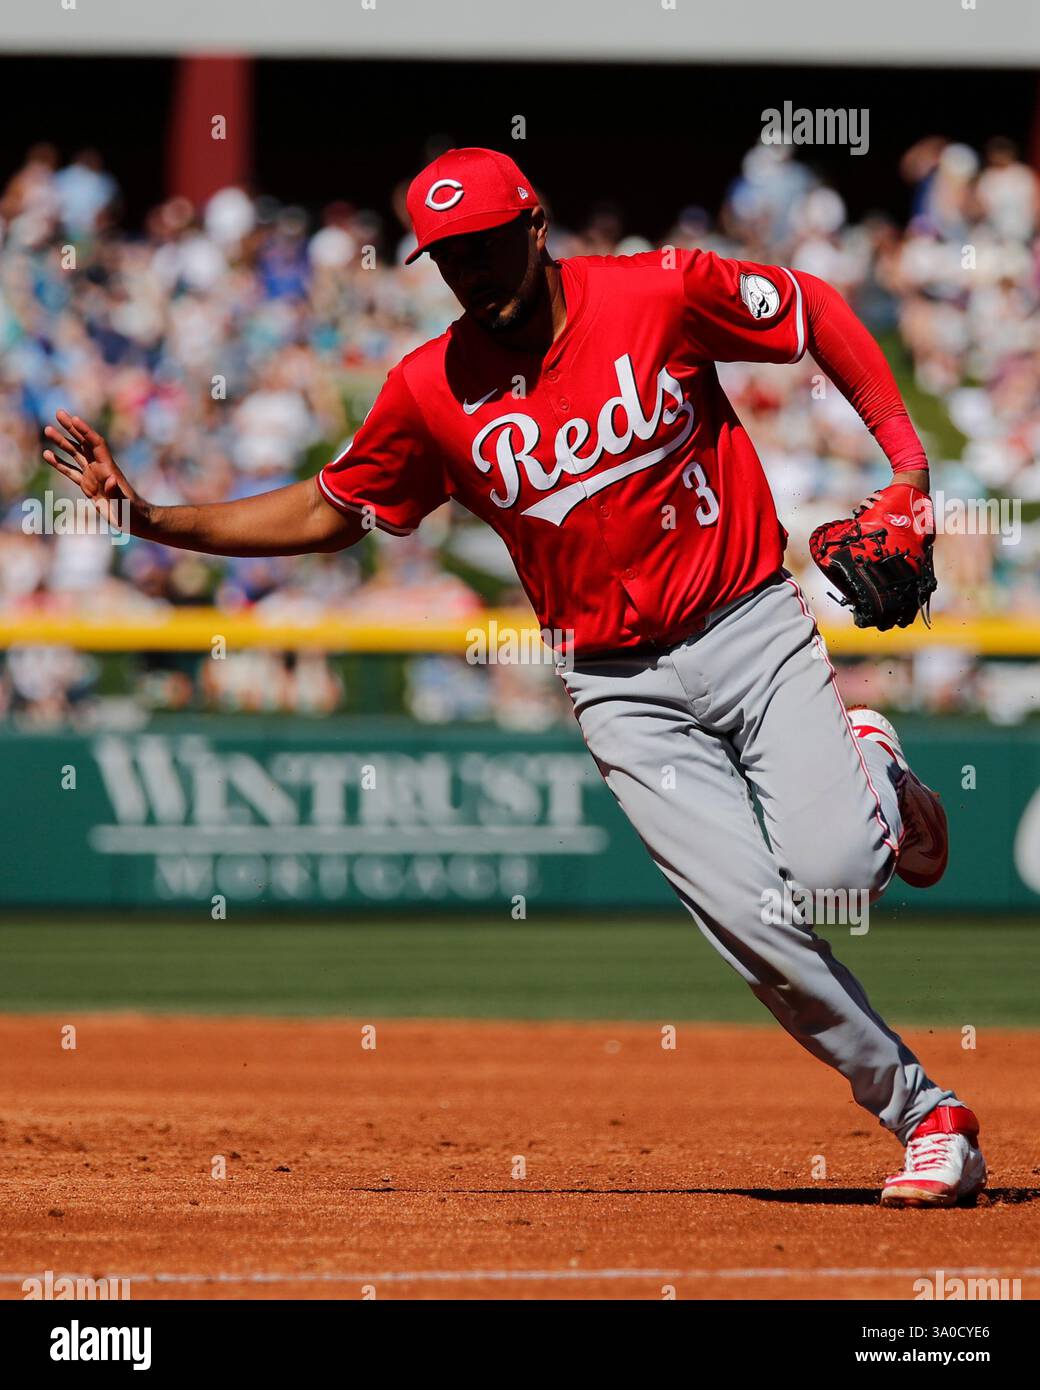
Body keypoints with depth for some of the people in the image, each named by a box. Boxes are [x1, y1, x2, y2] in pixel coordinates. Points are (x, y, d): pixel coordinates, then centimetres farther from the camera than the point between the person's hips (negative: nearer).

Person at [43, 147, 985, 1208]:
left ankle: (869, 773, 17)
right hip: (619, 688, 2)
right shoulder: (430, 390, -2)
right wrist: (148, 518, 1)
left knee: (832, 868, -21)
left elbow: (819, 312, 4)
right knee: (754, 921, -14)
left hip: (753, 631, -2)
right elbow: (327, 513, 10)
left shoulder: (662, 292, -9)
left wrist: (907, 463, -4)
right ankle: (923, 1115, 2)